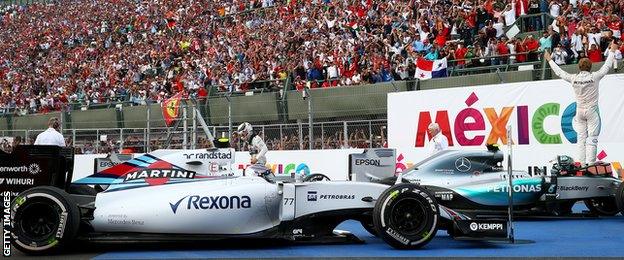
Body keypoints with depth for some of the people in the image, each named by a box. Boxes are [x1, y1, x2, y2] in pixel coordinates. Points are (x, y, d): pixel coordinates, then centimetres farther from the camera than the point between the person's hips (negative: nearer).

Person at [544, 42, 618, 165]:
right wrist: (612, 51, 16)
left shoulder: (573, 78, -5)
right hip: (592, 111, -3)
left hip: (580, 111, 3)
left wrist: (549, 60, 21)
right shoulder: (594, 77, -10)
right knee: (592, 138, -4)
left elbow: (559, 72, 8)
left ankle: (582, 163, 4)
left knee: (581, 138, 6)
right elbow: (606, 66, 2)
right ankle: (590, 164, -9)